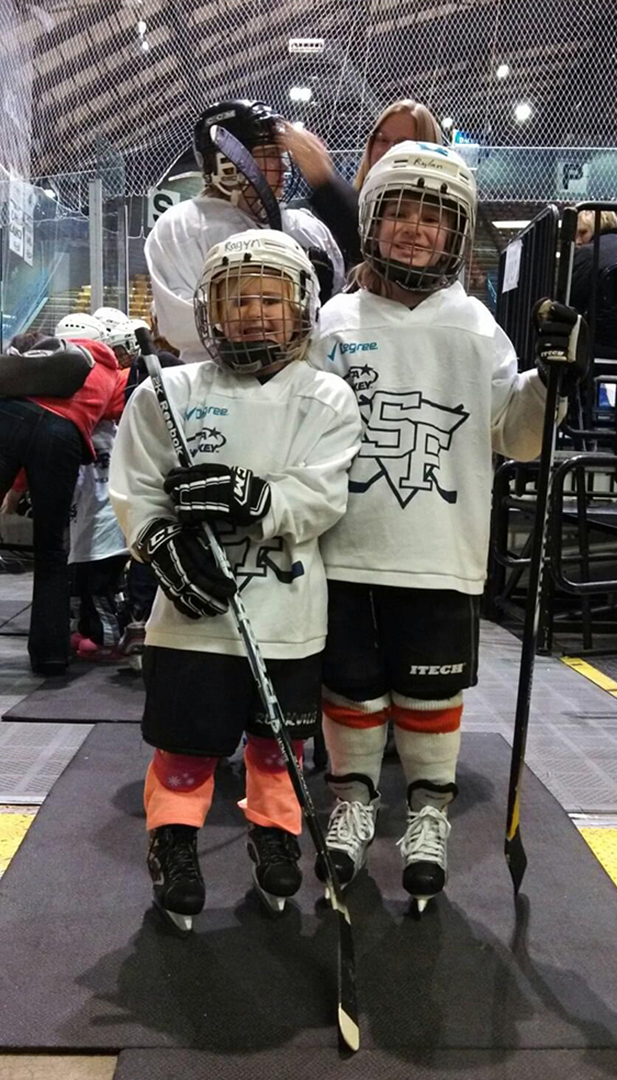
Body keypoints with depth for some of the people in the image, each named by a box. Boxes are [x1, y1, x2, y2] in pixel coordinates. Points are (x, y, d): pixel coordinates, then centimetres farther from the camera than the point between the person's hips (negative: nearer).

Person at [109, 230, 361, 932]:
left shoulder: (326, 399, 0)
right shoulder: (167, 394, 1)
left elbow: (321, 499, -11)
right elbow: (135, 493, 0)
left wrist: (251, 494, -26)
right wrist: (165, 545, -17)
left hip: (287, 608, 1)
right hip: (192, 607, 0)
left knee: (278, 737, 16)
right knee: (186, 739, 8)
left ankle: (274, 834, 41)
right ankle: (173, 843, 33)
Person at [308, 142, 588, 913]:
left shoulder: (474, 329, 3)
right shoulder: (335, 324, 3)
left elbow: (517, 438, 2)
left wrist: (552, 376, -13)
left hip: (440, 554, 0)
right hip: (346, 551, 1)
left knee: (431, 692, 11)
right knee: (351, 687, 13)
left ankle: (428, 814, 32)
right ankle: (353, 801, 35)